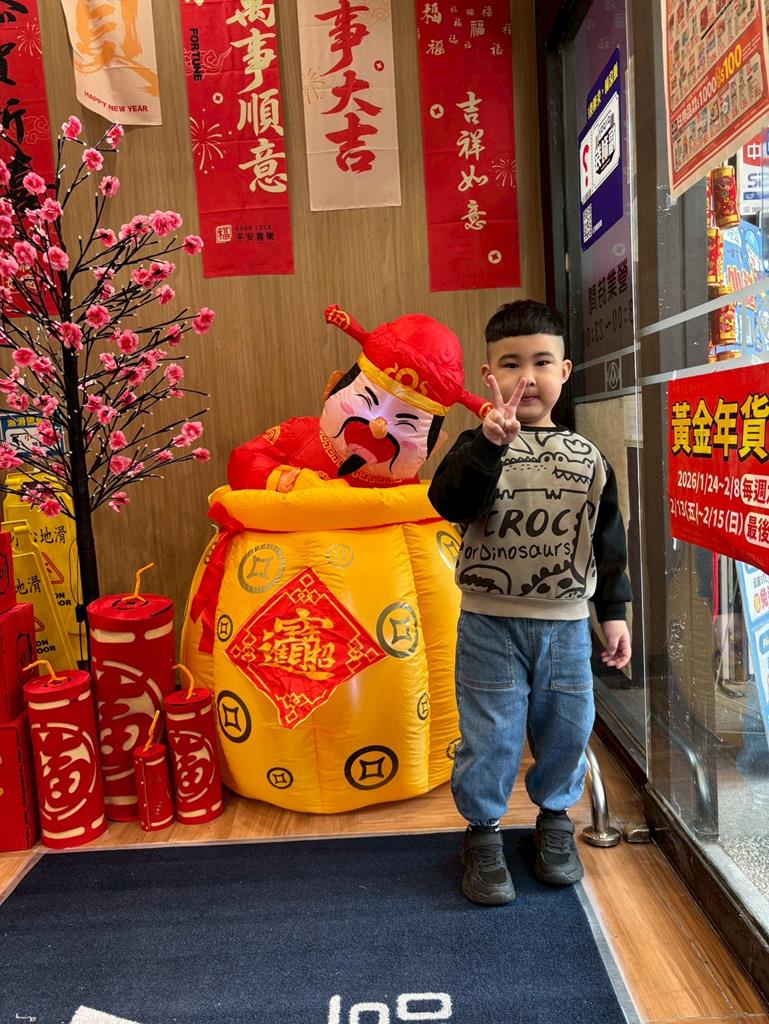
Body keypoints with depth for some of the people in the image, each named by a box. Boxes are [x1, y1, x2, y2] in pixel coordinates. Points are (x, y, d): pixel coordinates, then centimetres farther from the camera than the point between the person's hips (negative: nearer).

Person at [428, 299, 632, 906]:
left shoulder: (586, 458, 3)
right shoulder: (480, 448, -7)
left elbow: (608, 540, 9)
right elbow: (449, 502, -26)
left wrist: (614, 612, 9)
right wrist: (491, 443, -38)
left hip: (566, 624, 3)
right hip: (491, 623, -3)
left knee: (567, 728, 16)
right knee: (490, 735, 7)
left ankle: (556, 819, 42)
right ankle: (483, 832, 30)